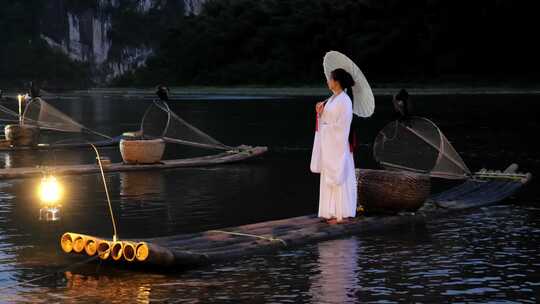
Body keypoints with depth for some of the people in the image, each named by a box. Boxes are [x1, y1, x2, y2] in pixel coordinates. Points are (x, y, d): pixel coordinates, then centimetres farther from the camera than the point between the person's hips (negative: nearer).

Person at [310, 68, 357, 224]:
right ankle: (333, 212, 16)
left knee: (338, 177, -4)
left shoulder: (344, 101, -15)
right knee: (329, 178, 11)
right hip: (328, 143, 9)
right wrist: (320, 111, 1)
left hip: (338, 143, -9)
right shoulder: (332, 99, 12)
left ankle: (342, 214, 2)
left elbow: (342, 125, -18)